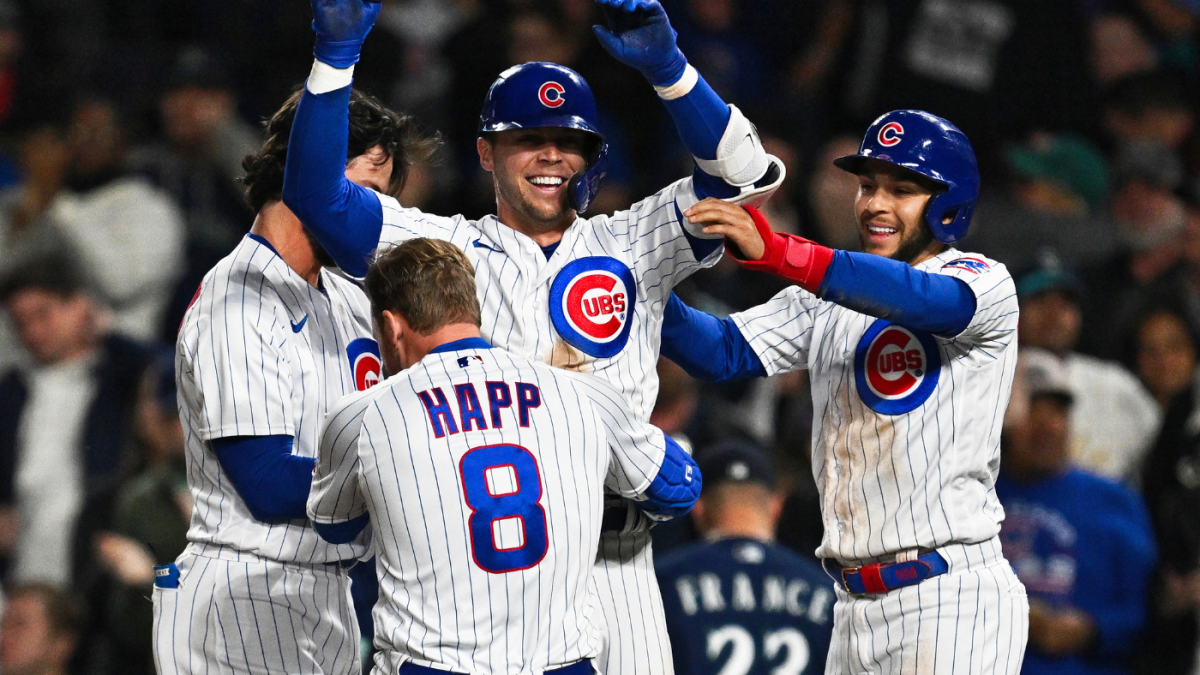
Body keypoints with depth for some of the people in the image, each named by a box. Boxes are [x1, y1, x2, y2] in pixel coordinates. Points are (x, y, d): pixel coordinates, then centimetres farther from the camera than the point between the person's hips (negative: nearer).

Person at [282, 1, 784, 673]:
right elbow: (319, 196, 1)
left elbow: (745, 174, 5)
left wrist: (668, 68, -8)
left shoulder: (629, 246, 15)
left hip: (611, 559, 1)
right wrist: (336, 57, -9)